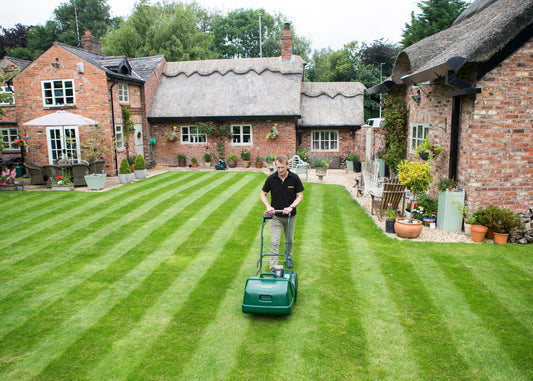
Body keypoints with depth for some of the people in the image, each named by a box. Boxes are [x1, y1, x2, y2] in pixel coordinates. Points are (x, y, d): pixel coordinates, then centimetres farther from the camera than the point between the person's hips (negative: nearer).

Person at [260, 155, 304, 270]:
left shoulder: (295, 178, -10)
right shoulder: (271, 178, -9)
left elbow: (300, 196, -6)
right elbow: (263, 194, 1)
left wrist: (291, 207, -20)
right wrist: (268, 206, -16)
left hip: (290, 215, 1)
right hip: (275, 216, -1)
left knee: (290, 240, 17)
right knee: (274, 242, -6)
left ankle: (289, 258, 41)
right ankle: (273, 268, -3)